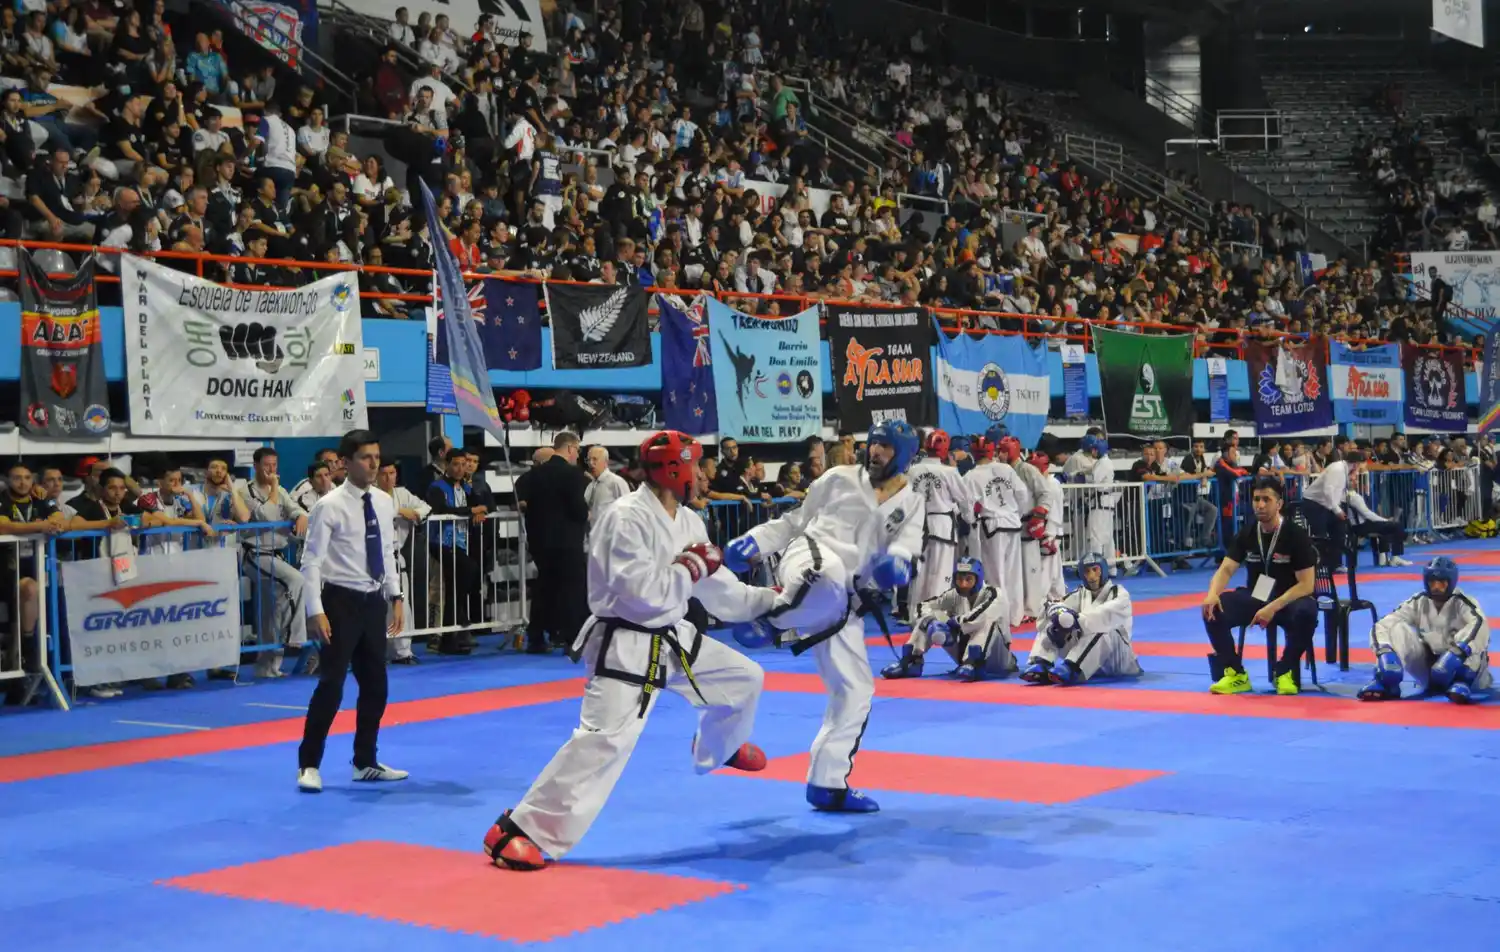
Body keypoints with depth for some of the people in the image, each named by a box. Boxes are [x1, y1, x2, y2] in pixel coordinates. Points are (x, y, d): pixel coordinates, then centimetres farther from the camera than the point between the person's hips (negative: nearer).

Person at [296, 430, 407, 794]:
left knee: (375, 684, 12)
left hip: (374, 601, 6)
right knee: (332, 684, -7)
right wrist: (315, 611, -20)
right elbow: (311, 562, -14)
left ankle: (365, 763, 25)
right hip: (341, 601, -6)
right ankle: (309, 765, 5)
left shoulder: (384, 503, 5)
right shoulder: (329, 506, -13)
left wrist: (396, 596, 10)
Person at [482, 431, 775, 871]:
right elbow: (643, 593, -28)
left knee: (744, 678, 21)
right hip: (625, 646, -9)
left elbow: (716, 587, 16)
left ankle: (720, 749, 53)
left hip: (673, 639, 9)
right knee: (605, 738, -21)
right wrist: (691, 567, -17)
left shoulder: (688, 521, 6)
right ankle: (520, 831, -17)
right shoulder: (627, 518, -22)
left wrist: (770, 600, 16)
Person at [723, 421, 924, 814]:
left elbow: (903, 547, 0)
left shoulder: (911, 504, 16)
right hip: (810, 560, -4)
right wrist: (753, 542, 4)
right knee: (829, 577, -44)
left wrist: (896, 564, -25)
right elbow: (797, 519, 17)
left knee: (855, 688, 6)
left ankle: (827, 783, 15)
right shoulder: (840, 478, 9)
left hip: (844, 601, 5)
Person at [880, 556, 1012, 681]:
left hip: (996, 659, -5)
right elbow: (924, 606, -3)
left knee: (988, 621, -35)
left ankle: (975, 665, -47)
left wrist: (954, 623, -28)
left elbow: (984, 616, -41)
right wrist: (932, 623, -26)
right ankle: (911, 661, -13)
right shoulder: (954, 595, -2)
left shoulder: (993, 595, -19)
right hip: (966, 653, 6)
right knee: (930, 617, -5)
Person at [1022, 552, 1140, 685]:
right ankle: (1040, 665, -34)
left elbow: (1106, 616, -31)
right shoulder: (1080, 594, 10)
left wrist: (1078, 620, -45)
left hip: (1116, 656, -5)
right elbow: (1057, 606, -11)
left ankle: (1070, 669, -55)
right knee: (1050, 624, -11)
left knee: (1099, 631, -38)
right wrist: (1058, 614, -36)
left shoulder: (1119, 594, -7)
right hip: (1088, 656, 5)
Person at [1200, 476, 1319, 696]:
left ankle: (1286, 672, -14)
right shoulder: (1246, 534, 1)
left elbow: (1306, 585, -17)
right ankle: (1236, 673, -8)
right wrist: (1212, 593, -32)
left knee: (1306, 612, -39)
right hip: (1254, 598, 4)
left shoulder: (1296, 535, -13)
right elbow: (1226, 569, -8)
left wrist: (1274, 608, -30)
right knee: (1212, 610, -22)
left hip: (1288, 600, -4)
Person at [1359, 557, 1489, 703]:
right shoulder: (1419, 602, -4)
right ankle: (1386, 682, -27)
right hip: (1426, 663, 3)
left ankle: (1461, 683, -39)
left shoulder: (1462, 603, -15)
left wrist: (1459, 650, -52)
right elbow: (1383, 625, -11)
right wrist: (1384, 650, -31)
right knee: (1398, 628, -18)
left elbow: (1480, 624, -38)